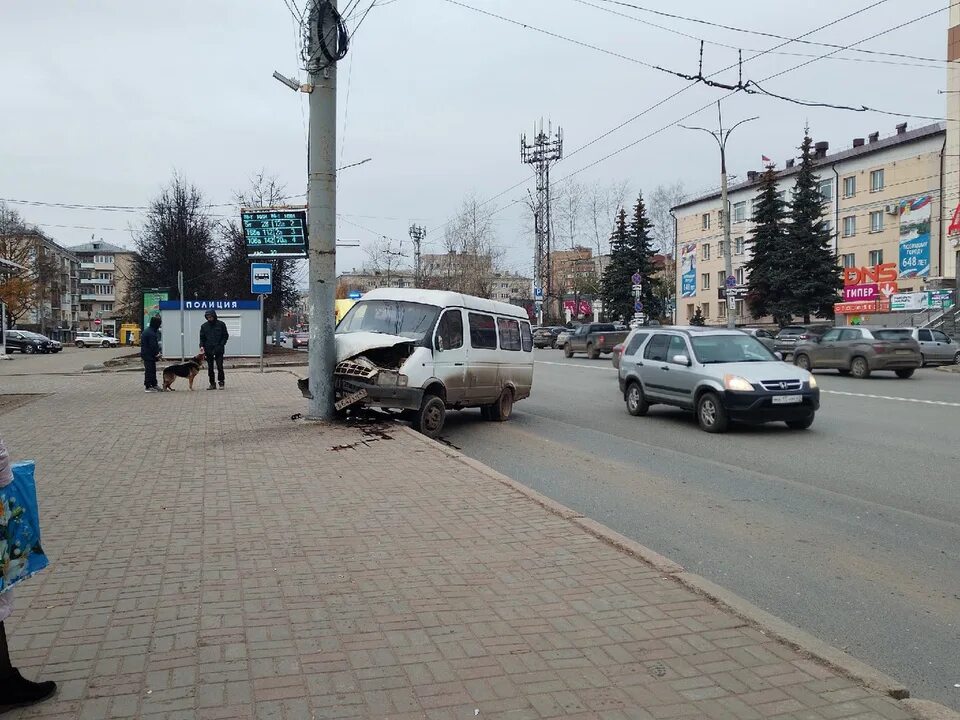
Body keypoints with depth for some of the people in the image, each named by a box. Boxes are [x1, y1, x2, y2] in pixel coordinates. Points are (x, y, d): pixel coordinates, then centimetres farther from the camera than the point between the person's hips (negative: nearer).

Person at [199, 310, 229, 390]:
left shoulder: (221, 324, 1)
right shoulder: (204, 326, 7)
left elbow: (226, 335, 4)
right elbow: (202, 337, 12)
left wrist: (221, 344, -7)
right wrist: (202, 346, -5)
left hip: (218, 349, -3)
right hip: (208, 349, 3)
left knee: (220, 367, -6)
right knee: (210, 368, 6)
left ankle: (221, 383, 5)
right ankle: (212, 384, 12)